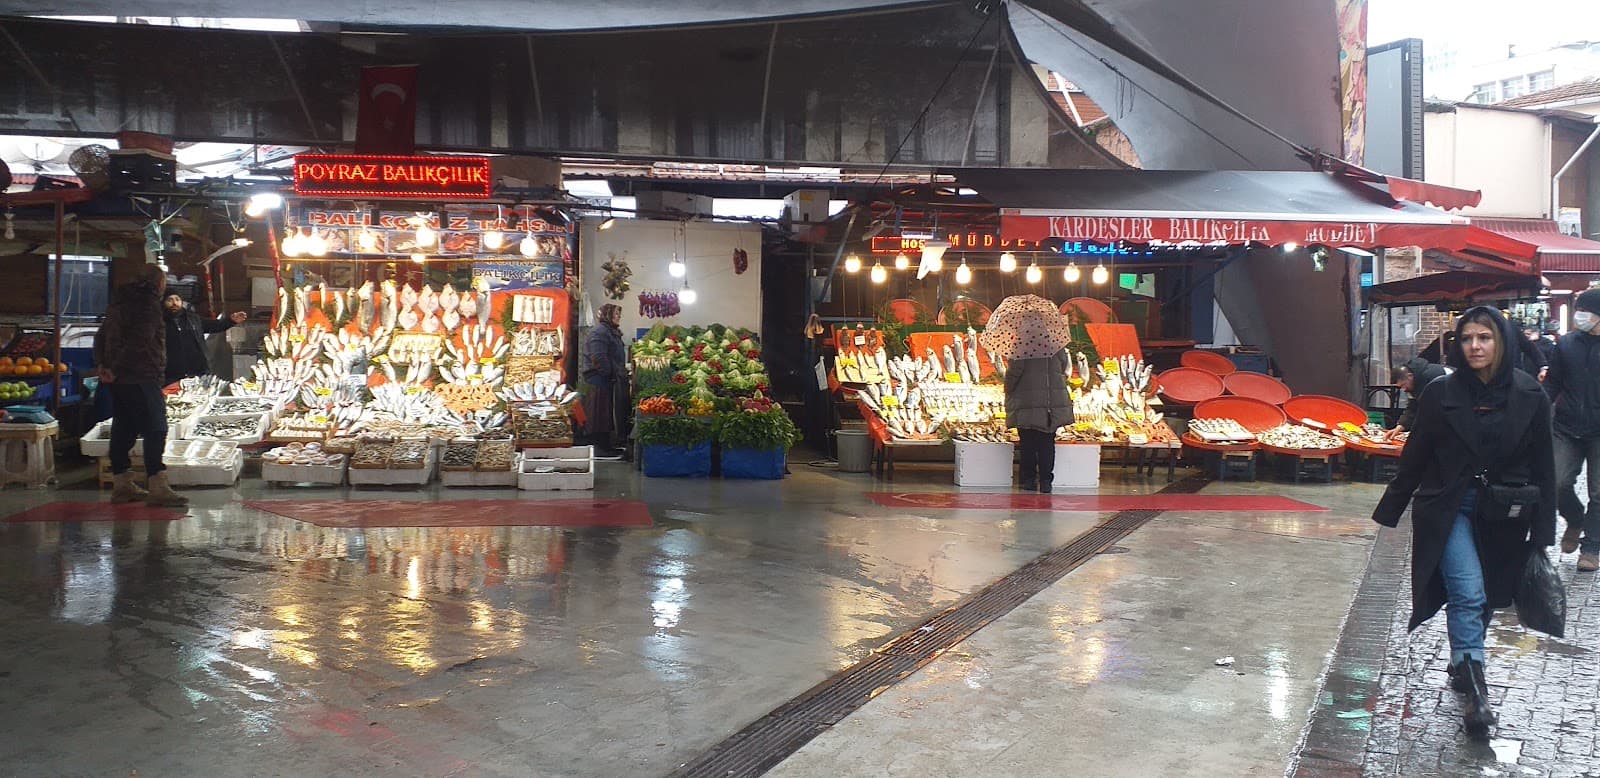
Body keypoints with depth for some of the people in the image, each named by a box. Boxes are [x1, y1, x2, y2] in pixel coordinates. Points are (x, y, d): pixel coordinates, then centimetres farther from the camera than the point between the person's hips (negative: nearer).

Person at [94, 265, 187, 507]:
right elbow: (140, 341, -20)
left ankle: (122, 484, 20)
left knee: (123, 429, 14)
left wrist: (103, 364, 10)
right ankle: (158, 487, -13)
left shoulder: (120, 301, 19)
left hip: (118, 378, 9)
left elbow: (101, 336, 20)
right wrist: (116, 369, -14)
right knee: (155, 430, -9)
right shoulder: (149, 302, -10)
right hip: (140, 377, -9)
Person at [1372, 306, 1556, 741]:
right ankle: (1474, 691, -13)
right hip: (1450, 509, -2)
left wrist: (1542, 531, 1)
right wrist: (1388, 513, 5)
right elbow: (1414, 459, 2)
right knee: (1469, 594, -14)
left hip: (1503, 517, 2)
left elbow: (1542, 467, 3)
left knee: (1483, 599, 12)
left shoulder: (1529, 396, -1)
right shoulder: (1441, 394, -5)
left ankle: (1461, 667, 33)